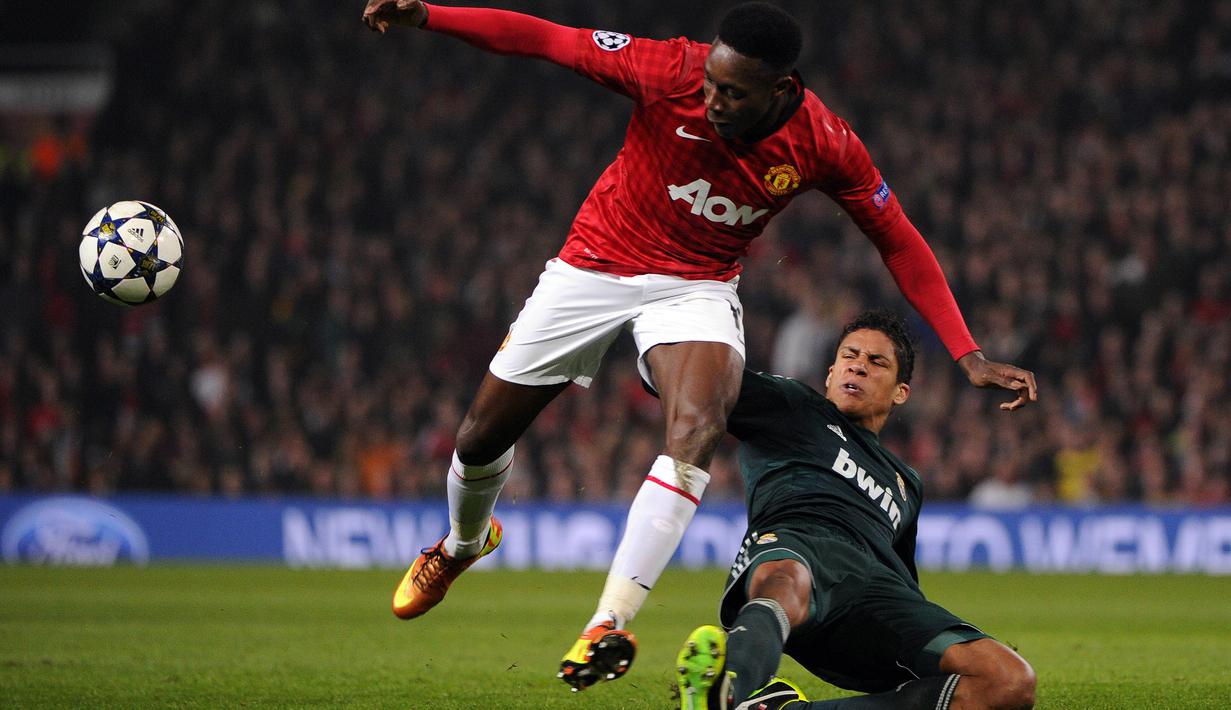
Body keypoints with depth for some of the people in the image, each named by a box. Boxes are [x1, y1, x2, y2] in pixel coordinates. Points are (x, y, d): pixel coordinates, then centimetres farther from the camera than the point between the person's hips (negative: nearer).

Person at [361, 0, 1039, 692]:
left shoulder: (825, 145, -19)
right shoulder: (670, 71, -24)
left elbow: (900, 243, -7)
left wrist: (968, 355, -11)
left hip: (697, 289, -1)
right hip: (595, 266, 1)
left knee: (697, 429, -31)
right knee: (483, 435, 8)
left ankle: (608, 626, -35)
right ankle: (463, 543, 44)